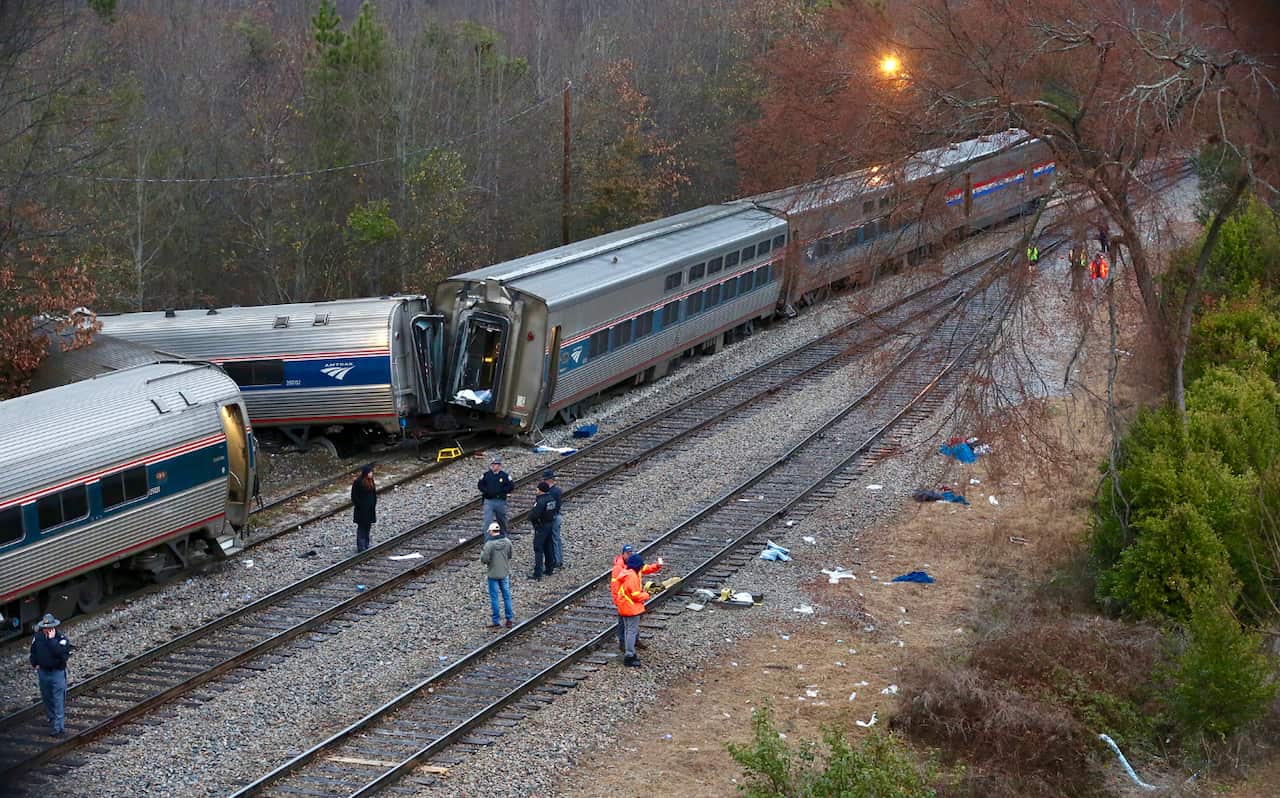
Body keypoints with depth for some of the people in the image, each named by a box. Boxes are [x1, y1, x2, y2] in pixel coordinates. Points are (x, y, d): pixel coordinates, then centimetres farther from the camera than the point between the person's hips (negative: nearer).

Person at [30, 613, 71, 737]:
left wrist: (52, 640, -32)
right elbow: (33, 651, 15)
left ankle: (59, 727, -6)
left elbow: (61, 653, -33)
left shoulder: (61, 638, -17)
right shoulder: (38, 637, -1)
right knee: (46, 697, 21)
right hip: (43, 672, 6)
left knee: (58, 700, -7)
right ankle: (51, 717, 45)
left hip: (57, 672, -5)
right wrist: (35, 664, 3)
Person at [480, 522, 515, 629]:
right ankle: (509, 620, 20)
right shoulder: (507, 541, -7)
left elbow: (484, 559, -20)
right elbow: (511, 554, 5)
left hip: (493, 574, -4)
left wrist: (482, 552, 0)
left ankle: (496, 622, 11)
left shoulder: (489, 544, -21)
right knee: (507, 596, 15)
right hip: (505, 573, 4)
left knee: (494, 598, 6)